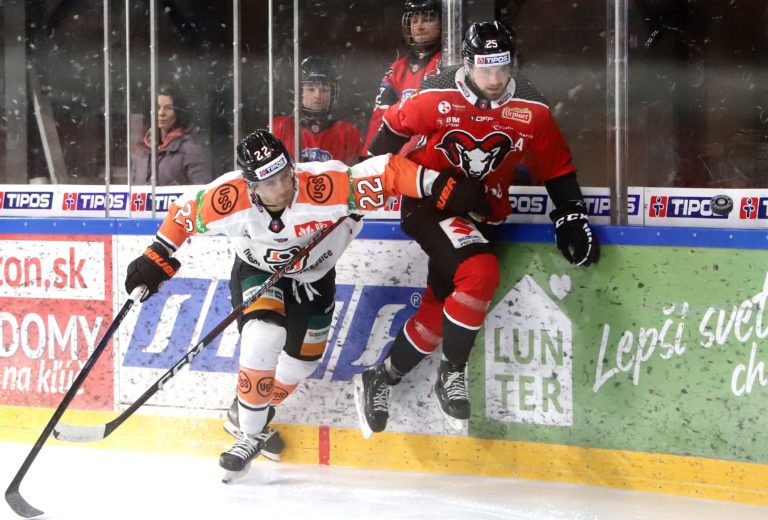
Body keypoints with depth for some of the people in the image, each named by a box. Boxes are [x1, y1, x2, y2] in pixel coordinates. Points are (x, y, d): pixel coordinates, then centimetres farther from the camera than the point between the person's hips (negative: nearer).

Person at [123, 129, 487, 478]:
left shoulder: (323, 186, -39)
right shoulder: (229, 198, -33)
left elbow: (386, 173, -35)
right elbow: (185, 212, -14)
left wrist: (442, 187, -39)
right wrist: (156, 259, -10)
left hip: (313, 278, 1)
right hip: (257, 271, -1)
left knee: (300, 360, 7)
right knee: (263, 338, -25)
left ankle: (254, 412, 37)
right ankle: (252, 432, -5)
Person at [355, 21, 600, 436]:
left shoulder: (531, 110, -10)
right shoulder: (438, 98, -17)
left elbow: (556, 166, 2)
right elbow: (396, 127, 0)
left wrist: (571, 216, -5)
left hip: (481, 213, 4)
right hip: (429, 201, -4)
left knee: (440, 305, 4)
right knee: (480, 273, -28)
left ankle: (381, 379, 24)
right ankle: (451, 374, -14)